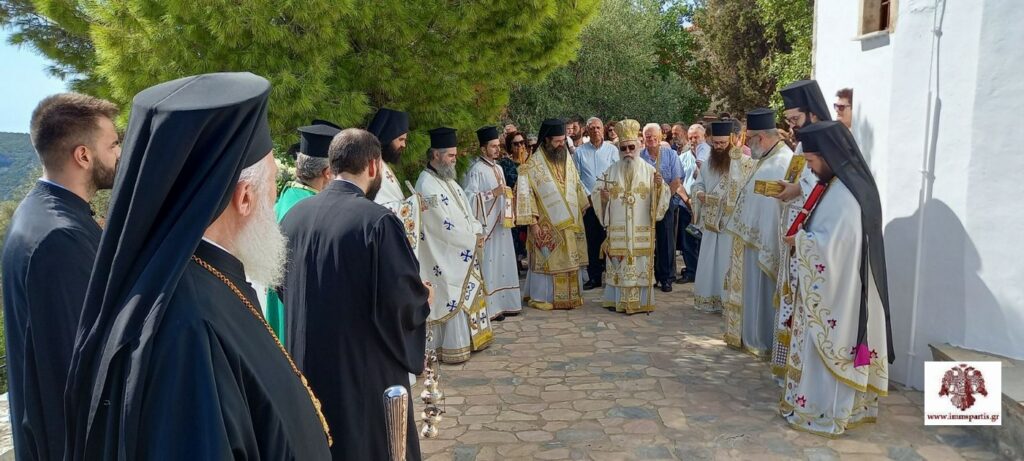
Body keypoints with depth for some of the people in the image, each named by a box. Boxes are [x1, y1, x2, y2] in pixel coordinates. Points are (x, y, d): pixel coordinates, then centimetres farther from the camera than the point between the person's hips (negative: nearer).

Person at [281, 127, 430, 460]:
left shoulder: (294, 216, -1)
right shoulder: (377, 221, -20)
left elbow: (284, 286, 12)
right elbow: (404, 300, -20)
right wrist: (423, 299, 2)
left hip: (307, 367, 6)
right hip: (366, 371, -6)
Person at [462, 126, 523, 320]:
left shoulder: (498, 168, 13)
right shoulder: (476, 170, -12)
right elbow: (469, 197, -19)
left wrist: (508, 204, 12)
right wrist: (493, 193, -22)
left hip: (501, 225, 8)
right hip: (486, 226, -8)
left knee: (503, 264, 11)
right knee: (488, 266, -4)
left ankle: (504, 303, 20)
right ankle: (490, 308, 3)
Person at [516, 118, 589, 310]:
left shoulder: (567, 159, 7)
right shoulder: (533, 164, -11)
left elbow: (577, 186, 17)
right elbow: (525, 193, -13)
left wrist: (581, 208, 15)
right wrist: (533, 222, -16)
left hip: (570, 222, 6)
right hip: (547, 225, -5)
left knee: (571, 259, 10)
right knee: (546, 260, 2)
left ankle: (570, 295, 22)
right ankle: (541, 297, 15)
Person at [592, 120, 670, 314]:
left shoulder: (649, 170, 3)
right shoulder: (611, 171, 7)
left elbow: (662, 196, 1)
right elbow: (596, 195, 9)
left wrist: (659, 185, -19)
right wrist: (602, 195, -13)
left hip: (641, 229, -1)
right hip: (617, 229, 1)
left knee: (641, 264, 0)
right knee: (618, 264, 3)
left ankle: (641, 301, 10)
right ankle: (618, 300, 13)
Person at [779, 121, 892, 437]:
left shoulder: (843, 194, -23)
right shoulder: (843, 184, 9)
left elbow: (833, 244, -25)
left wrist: (799, 240, -11)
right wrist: (805, 235, 4)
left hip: (835, 288, -10)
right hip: (833, 284, 10)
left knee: (826, 346, 2)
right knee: (829, 345, 17)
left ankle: (824, 412, 14)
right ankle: (836, 406, 29)